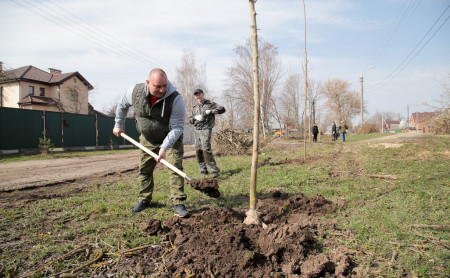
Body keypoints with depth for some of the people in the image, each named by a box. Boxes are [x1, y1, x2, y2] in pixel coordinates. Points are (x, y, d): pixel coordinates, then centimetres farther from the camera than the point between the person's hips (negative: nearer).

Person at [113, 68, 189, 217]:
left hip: (171, 139, -3)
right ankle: (144, 200, 29)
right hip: (147, 139, 4)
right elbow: (122, 104, 5)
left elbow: (176, 127, -27)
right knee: (144, 169, 11)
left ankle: (178, 204, -11)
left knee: (175, 167, -15)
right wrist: (118, 124, 10)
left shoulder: (175, 99, -30)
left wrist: (164, 147, -35)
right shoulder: (136, 91, -18)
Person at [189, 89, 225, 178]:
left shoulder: (210, 104, 4)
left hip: (206, 130, -6)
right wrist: (195, 117, -4)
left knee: (206, 149, -19)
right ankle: (203, 170, 15)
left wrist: (210, 111, -13)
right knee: (198, 150, 4)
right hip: (196, 131, 6)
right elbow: (190, 119, 18)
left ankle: (214, 170, -16)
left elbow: (222, 109, -3)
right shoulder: (195, 108, 21)